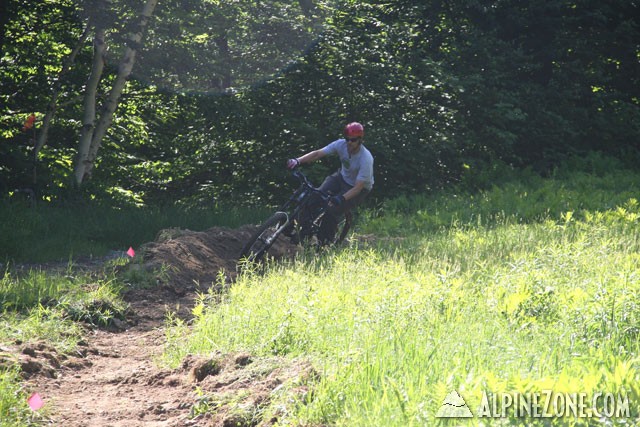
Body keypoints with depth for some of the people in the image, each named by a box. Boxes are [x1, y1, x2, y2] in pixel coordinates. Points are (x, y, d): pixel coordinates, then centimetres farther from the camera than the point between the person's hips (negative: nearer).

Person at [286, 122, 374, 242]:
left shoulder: (366, 159, -32)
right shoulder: (341, 144, -18)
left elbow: (358, 187, -33)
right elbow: (318, 154, -19)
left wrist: (341, 198, -47)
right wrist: (298, 161, -34)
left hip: (361, 188, -5)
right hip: (342, 178, 5)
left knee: (332, 210, -23)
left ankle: (325, 242, -4)